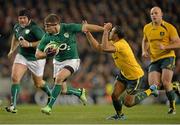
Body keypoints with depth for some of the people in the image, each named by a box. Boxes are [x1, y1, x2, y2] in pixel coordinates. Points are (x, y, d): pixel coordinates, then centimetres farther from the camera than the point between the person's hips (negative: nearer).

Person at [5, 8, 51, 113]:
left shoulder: (35, 28, -22)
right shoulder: (17, 27, 2)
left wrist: (29, 44, -31)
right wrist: (12, 50, 22)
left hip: (36, 58, -5)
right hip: (22, 56, 5)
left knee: (38, 83, 12)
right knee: (15, 78, -16)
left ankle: (51, 94, 46)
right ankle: (13, 106, -14)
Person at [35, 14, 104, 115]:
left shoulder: (68, 28, -19)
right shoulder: (47, 37, -12)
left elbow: (86, 27, -13)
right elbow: (38, 54, -8)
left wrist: (105, 29, -13)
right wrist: (48, 53, -28)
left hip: (72, 60, -4)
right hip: (58, 62, 4)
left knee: (59, 77, -29)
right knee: (63, 91, 5)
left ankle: (50, 106, -24)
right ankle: (80, 92, 38)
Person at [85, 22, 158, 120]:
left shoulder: (120, 45, -30)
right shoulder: (113, 43, -1)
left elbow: (104, 48, -44)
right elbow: (97, 47, 1)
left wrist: (105, 31, -38)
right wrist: (87, 33, -4)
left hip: (135, 76, -8)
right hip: (124, 74, 9)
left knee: (128, 103, -1)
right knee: (114, 96, 1)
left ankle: (150, 91, 14)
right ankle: (119, 115, 25)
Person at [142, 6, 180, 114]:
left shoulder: (169, 27, -6)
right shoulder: (147, 28, 9)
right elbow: (145, 41, 28)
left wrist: (165, 47, -21)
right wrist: (144, 51, 9)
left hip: (167, 57, -5)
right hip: (154, 60, 5)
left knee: (165, 82, -21)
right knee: (153, 85, -9)